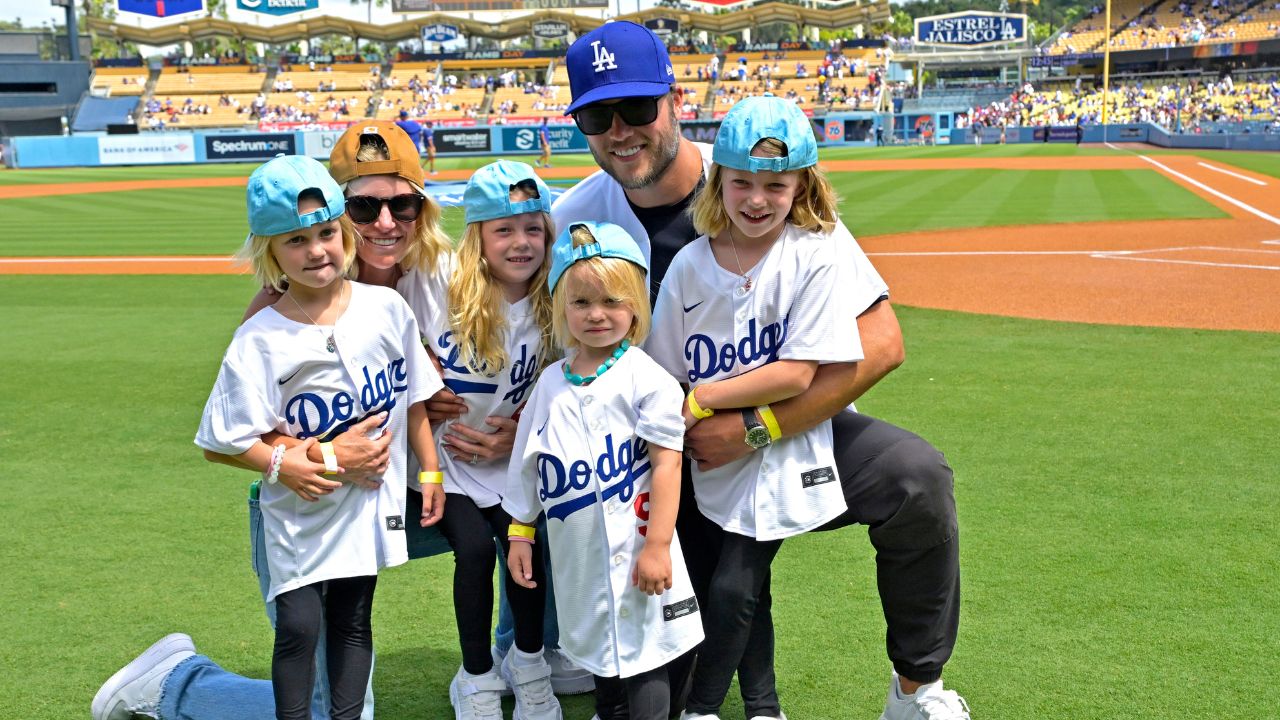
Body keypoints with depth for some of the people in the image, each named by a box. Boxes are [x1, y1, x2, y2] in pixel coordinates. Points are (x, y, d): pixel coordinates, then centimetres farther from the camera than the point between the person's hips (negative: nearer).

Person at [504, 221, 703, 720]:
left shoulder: (645, 378, -10)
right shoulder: (550, 383, 7)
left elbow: (666, 462, -12)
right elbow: (528, 467, 15)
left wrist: (658, 544, -16)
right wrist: (520, 533, 15)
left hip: (633, 552, -5)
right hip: (579, 557, 6)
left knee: (643, 657, -2)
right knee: (597, 647, 17)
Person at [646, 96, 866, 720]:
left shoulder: (817, 257, -12)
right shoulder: (689, 265, -2)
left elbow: (796, 374, -17)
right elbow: (668, 376, 0)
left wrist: (701, 400, -16)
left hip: (783, 452, -4)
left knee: (730, 588, -6)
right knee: (747, 586, 15)